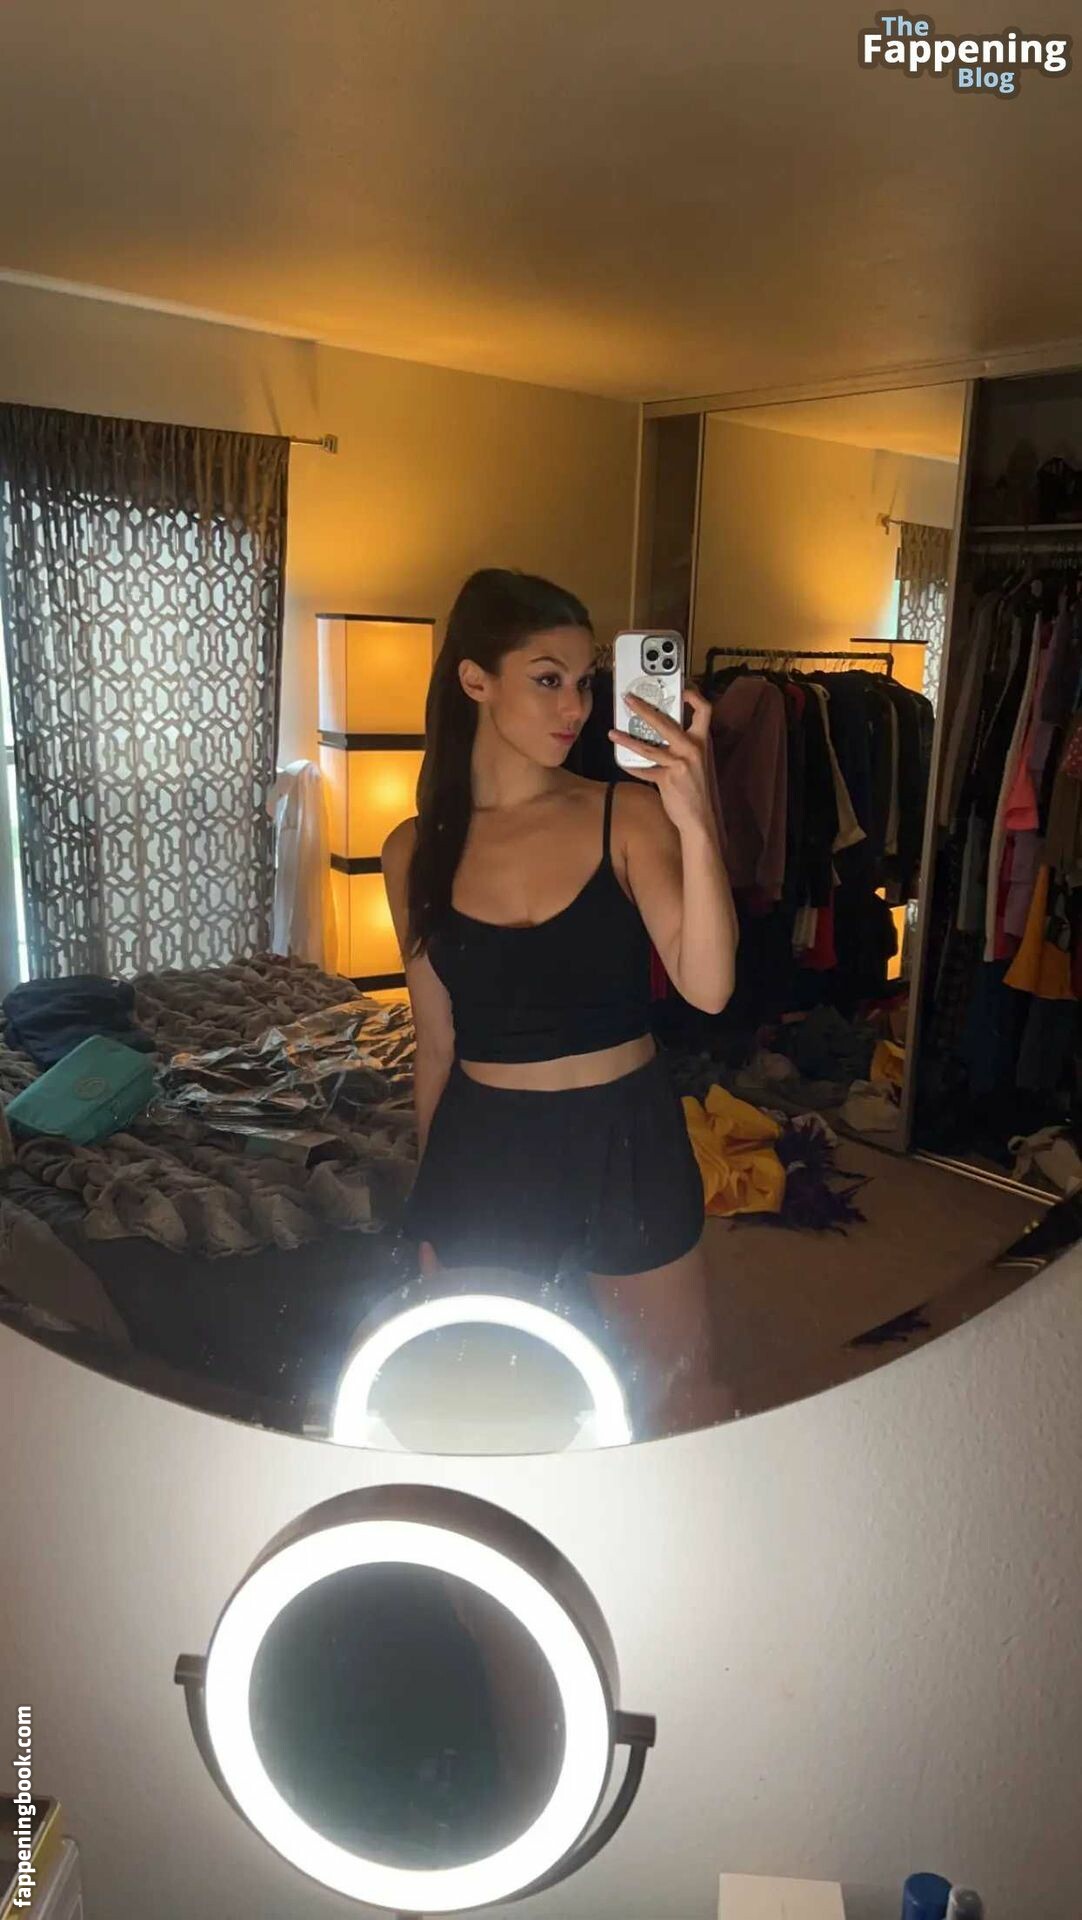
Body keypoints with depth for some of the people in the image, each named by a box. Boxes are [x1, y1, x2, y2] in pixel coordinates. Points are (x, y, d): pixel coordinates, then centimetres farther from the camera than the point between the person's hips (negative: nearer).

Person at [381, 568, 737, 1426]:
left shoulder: (627, 815, -10)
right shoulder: (416, 851, -3)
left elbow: (708, 986, -22)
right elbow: (437, 1045, 6)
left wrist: (696, 825, -36)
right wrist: (431, 1203, 13)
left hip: (626, 1141, -1)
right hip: (484, 1155, 2)